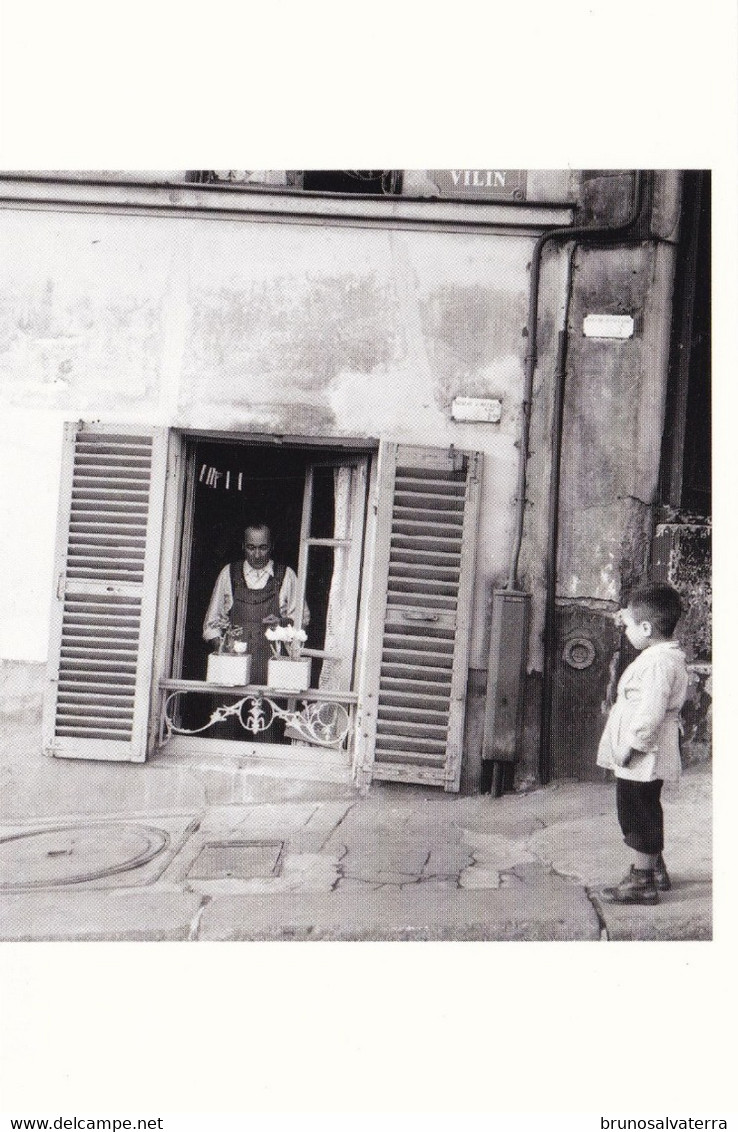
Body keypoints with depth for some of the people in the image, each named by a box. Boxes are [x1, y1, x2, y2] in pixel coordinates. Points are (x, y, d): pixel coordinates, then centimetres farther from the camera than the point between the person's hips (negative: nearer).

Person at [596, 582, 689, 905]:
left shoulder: (658, 664, -24)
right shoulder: (665, 654, 8)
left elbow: (650, 714, -30)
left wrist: (629, 748, -22)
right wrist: (629, 619, 25)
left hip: (641, 760, -10)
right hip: (644, 760, 10)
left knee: (638, 816, 1)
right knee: (644, 814, 22)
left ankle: (642, 883, 11)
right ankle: (655, 868, 36)